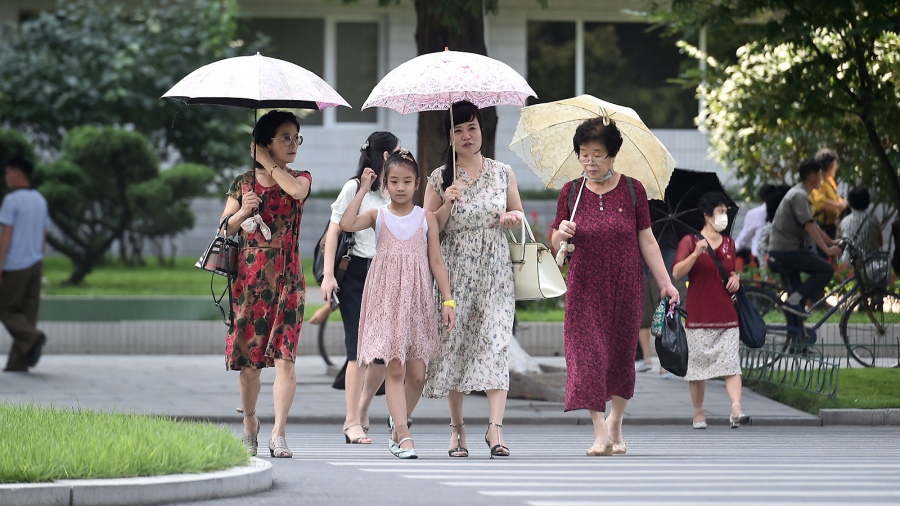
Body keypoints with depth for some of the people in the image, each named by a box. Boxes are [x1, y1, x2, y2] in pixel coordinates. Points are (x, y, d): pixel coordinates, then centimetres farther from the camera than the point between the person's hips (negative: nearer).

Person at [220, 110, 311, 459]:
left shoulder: (301, 178, 8)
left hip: (286, 279, -1)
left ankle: (278, 434, -13)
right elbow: (223, 229, 10)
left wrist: (268, 163, -4)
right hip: (249, 277, 1)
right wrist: (243, 212, -10)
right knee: (247, 358, 3)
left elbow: (296, 190, -17)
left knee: (284, 357, -12)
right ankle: (249, 421, 25)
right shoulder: (243, 183, 10)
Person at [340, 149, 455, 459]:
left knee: (417, 374, 1)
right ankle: (404, 436, -13)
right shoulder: (378, 216, 4)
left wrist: (447, 300, -2)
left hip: (417, 301, 2)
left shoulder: (426, 218, 6)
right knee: (394, 369, -9)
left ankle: (398, 429, 22)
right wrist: (363, 189, -9)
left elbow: (436, 262, 6)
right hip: (386, 300, -2)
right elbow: (347, 224, -16)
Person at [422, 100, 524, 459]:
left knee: (495, 343, -13)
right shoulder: (439, 179, 4)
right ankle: (457, 428, 10)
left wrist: (512, 218, -3)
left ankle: (495, 427, -19)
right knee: (454, 344, -1)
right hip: (455, 271, 0)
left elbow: (519, 215, 19)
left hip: (495, 271, 0)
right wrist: (447, 205, -13)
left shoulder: (502, 173, 8)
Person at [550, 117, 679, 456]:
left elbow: (646, 240, 2)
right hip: (584, 288, 0)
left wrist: (665, 282, -1)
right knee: (588, 352, -11)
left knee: (622, 355, 7)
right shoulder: (571, 192, 1)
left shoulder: (632, 190, -1)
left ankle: (615, 421, 29)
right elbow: (555, 241, 7)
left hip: (625, 288, 0)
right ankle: (600, 432, -9)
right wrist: (561, 234, -17)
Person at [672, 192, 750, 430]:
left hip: (726, 315, 3)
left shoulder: (729, 244, 14)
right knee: (697, 364, 2)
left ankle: (736, 410, -22)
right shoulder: (690, 241, -1)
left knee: (731, 363, -11)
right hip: (699, 316, -3)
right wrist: (696, 253, -26)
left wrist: (735, 277, 5)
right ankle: (698, 413, 12)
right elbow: (677, 273, -12)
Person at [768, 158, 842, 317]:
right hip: (787, 249, -11)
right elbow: (808, 226, -22)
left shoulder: (798, 193, 19)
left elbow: (813, 226, 25)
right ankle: (794, 301, -17)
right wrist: (826, 249, -24)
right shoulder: (800, 196, -13)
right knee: (826, 270, -15)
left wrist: (832, 242, 22)